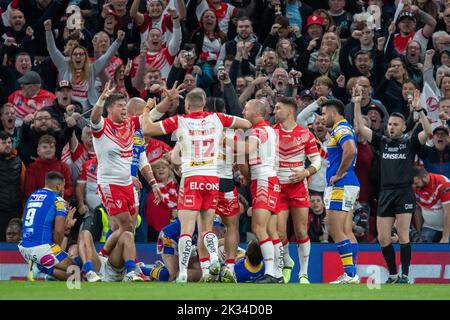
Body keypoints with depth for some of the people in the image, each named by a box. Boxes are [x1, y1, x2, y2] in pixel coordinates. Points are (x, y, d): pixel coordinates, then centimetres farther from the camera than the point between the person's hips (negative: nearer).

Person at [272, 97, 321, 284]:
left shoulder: (305, 134, 0)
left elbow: (317, 161, 3)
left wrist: (306, 173, -14)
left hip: (298, 186, -1)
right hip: (277, 187, 1)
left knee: (301, 232, -3)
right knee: (279, 233, -5)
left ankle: (303, 274, 6)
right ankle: (287, 263, 23)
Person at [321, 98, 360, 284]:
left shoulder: (341, 129, -12)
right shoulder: (340, 129, 20)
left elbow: (350, 151, -30)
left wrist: (339, 174, -20)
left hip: (341, 186, -10)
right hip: (348, 186, 10)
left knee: (336, 231, -11)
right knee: (346, 232, 9)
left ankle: (350, 274, -14)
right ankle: (351, 274, 8)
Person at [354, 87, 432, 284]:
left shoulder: (410, 143, 4)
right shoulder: (382, 142, 13)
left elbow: (427, 132, -11)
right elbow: (360, 128, 10)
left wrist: (418, 110, -20)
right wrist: (357, 105, 1)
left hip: (404, 193, -4)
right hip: (385, 194, 4)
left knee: (402, 236, -7)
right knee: (383, 239, 2)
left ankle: (404, 275, -3)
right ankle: (393, 275, 14)